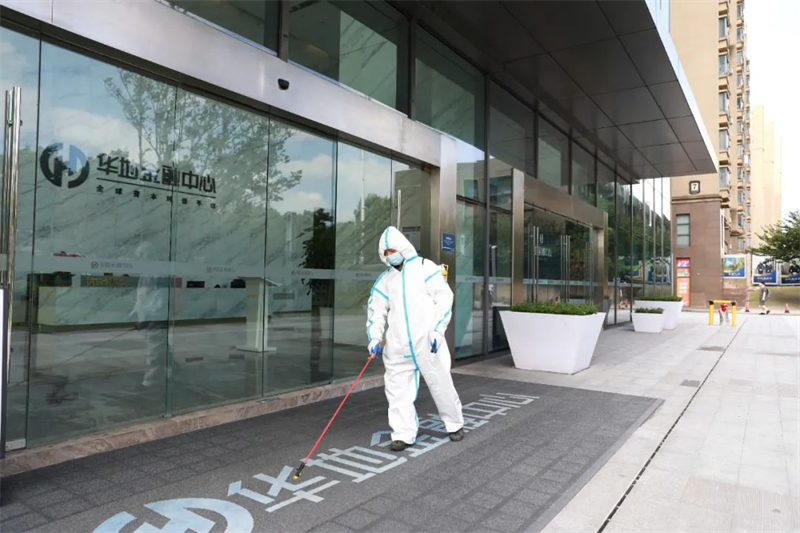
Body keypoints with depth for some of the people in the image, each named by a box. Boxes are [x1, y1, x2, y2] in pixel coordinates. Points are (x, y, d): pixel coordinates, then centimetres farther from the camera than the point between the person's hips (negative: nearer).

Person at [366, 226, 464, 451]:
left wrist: (437, 331, -12)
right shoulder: (385, 279, 12)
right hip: (397, 346, 4)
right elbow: (376, 309, 9)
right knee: (398, 389, 2)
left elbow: (444, 298, -5)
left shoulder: (425, 268, -1)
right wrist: (375, 337, -6)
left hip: (427, 342, -4)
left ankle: (455, 424, 27)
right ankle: (404, 434, 12)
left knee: (441, 384, 6)